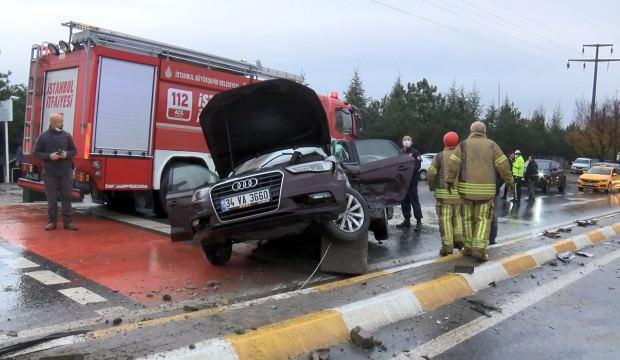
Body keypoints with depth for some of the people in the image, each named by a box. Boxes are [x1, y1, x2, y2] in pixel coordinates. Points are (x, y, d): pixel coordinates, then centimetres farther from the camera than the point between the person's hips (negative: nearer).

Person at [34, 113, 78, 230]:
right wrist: (49, 156, -12)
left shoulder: (67, 135, 6)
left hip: (66, 172, 1)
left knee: (67, 197, 2)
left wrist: (66, 154, -8)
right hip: (50, 173, -1)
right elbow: (37, 152, 4)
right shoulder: (43, 136, 1)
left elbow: (73, 150, 13)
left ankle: (67, 222, 8)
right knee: (52, 198, 4)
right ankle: (52, 221, 14)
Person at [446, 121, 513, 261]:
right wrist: (509, 181, 9)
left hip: (467, 187, 0)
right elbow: (503, 165, -2)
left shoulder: (463, 145, 3)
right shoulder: (491, 145, 4)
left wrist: (450, 180, 2)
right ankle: (479, 248, -8)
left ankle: (468, 247, 18)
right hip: (486, 188, 0)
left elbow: (453, 164, -7)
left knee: (468, 217, 12)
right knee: (483, 219, 5)